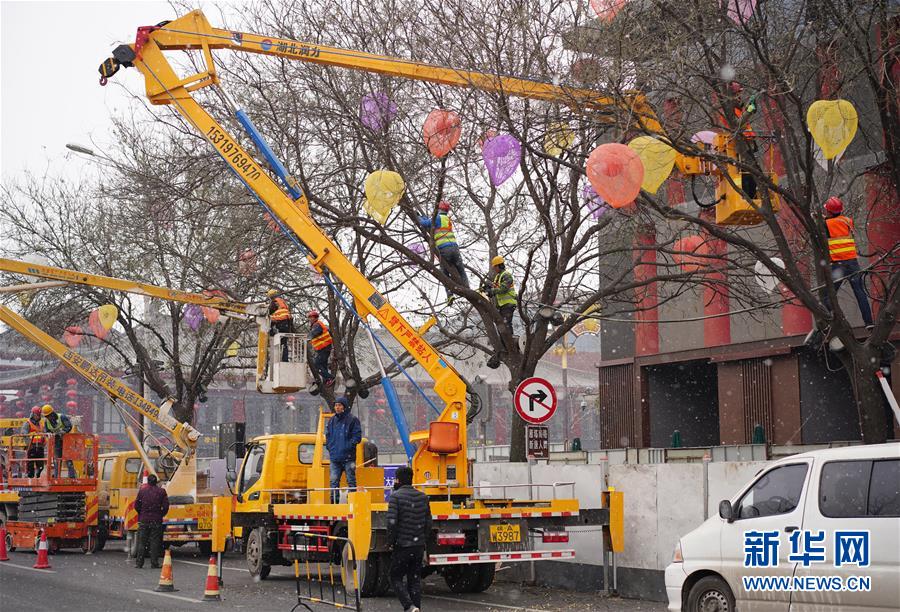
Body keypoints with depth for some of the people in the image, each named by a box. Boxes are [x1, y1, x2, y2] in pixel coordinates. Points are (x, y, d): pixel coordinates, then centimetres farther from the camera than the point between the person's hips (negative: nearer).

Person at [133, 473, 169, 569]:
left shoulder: (142, 491, 1)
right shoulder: (161, 491, 0)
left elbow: (136, 505, 0)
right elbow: (165, 506, -4)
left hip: (143, 520, 0)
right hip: (156, 520, 0)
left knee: (142, 542, 6)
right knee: (155, 542, 3)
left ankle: (139, 563, 4)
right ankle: (154, 563, 0)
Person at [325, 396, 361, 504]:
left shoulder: (352, 420, -3)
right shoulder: (332, 420, 14)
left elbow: (357, 437, -6)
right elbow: (328, 435, 22)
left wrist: (348, 446, -13)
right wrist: (329, 447, 8)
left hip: (348, 457, -5)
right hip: (334, 457, 5)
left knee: (351, 481, 0)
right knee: (334, 480, 3)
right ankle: (334, 501, 7)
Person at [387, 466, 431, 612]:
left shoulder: (396, 496, -11)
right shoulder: (423, 497, 8)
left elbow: (392, 522, -19)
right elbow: (428, 522, 10)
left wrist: (390, 542, -8)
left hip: (402, 545, -5)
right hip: (419, 546, 5)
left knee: (396, 578, 5)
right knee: (415, 580, 12)